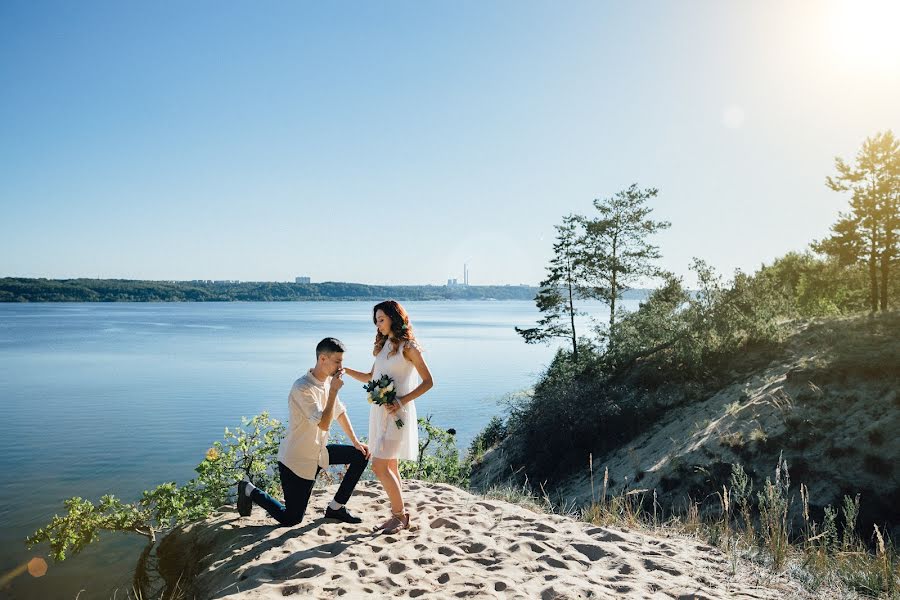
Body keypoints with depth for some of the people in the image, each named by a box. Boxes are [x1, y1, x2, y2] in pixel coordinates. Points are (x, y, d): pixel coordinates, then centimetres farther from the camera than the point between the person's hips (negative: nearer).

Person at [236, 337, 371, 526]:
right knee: (290, 520, -1)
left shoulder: (328, 381, 0)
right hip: (296, 460, -8)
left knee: (361, 455, -1)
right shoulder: (302, 388, -26)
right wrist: (334, 391, -29)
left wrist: (356, 442, 8)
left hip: (319, 452, 8)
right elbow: (324, 424, -30)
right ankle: (250, 491, 22)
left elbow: (340, 412, 12)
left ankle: (336, 508, 11)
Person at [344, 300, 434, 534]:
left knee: (379, 466, -10)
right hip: (380, 410, 7)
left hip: (397, 412, -7)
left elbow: (428, 381, -9)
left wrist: (402, 401, -18)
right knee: (390, 467, 10)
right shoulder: (384, 345, 15)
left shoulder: (408, 347, -8)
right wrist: (344, 370, 12)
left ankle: (400, 515, 3)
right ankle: (399, 514, 20)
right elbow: (370, 378, 22)